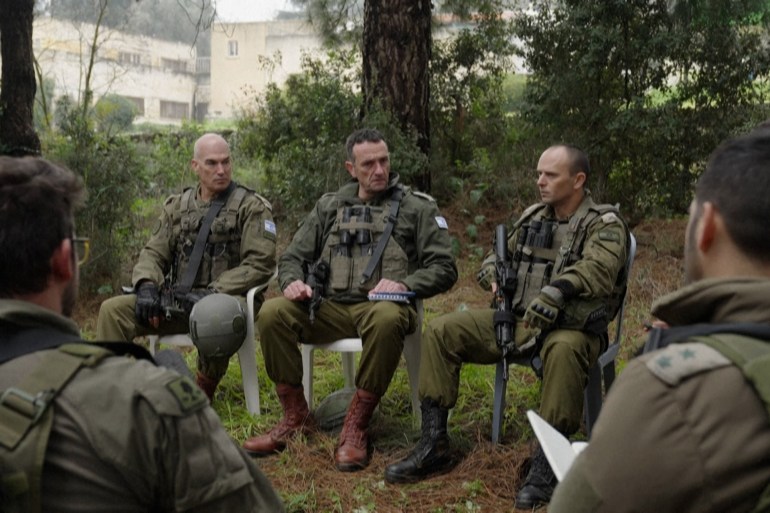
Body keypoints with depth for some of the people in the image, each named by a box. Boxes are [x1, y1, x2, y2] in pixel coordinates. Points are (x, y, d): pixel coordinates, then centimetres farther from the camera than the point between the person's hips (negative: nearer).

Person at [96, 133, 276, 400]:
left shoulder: (252, 206, 1)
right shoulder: (177, 205, 17)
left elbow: (259, 263, -8)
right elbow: (154, 253, 15)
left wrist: (212, 292, -18)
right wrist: (147, 285, -8)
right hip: (175, 300, 5)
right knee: (112, 309, -13)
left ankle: (203, 391, -14)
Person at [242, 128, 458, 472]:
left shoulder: (416, 208, 11)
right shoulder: (329, 206, 20)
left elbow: (443, 269, 5)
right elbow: (293, 256, 21)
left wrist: (404, 284, -14)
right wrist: (292, 281, -4)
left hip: (379, 306, -3)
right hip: (328, 307, 3)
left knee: (388, 319, -40)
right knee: (273, 312, -24)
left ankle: (357, 425, -24)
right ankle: (295, 418, -10)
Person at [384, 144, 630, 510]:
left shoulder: (604, 224, -6)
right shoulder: (532, 217, 13)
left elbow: (598, 268, -26)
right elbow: (496, 256, 22)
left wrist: (559, 290, -45)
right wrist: (496, 273, -3)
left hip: (571, 327, -6)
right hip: (517, 319, 6)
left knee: (563, 351, -41)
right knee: (441, 331, -7)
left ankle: (546, 465, -30)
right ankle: (434, 446, -6)